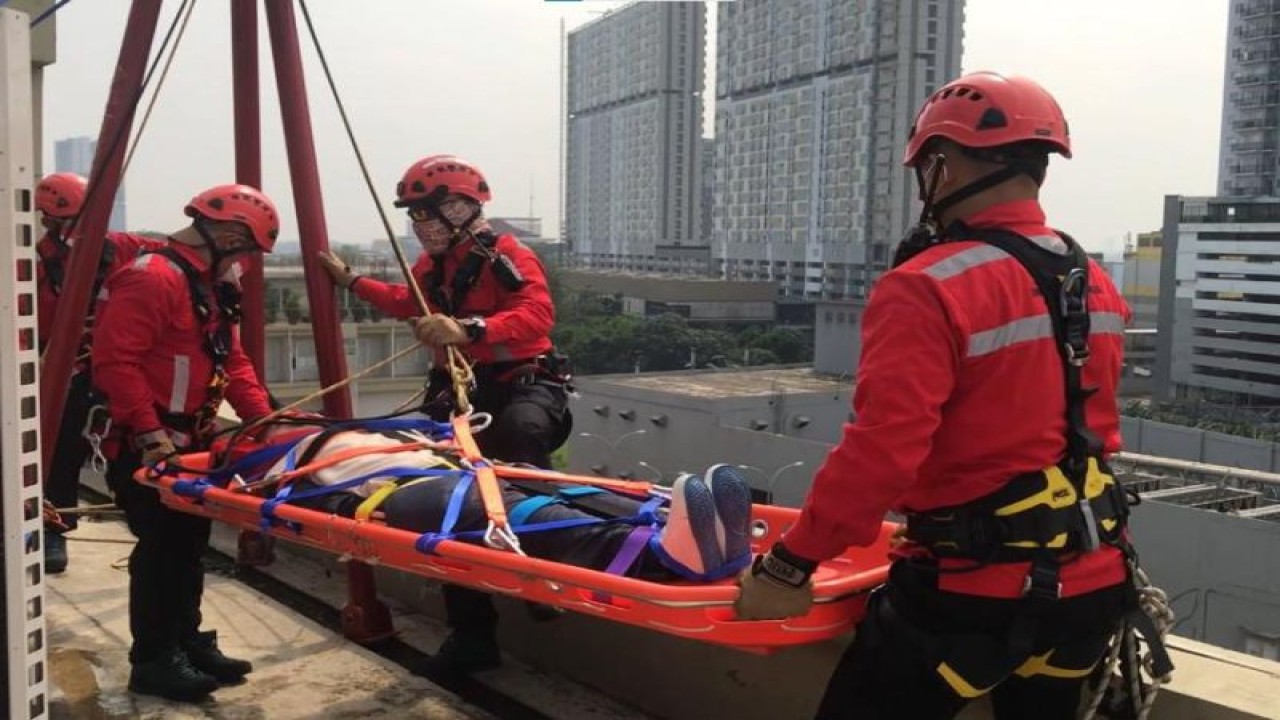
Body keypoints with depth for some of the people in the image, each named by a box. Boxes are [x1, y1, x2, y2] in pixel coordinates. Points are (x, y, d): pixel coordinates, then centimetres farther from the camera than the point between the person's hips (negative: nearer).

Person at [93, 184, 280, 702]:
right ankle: (153, 661, 10)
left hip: (190, 441, 10)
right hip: (147, 446, -10)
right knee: (161, 550, -3)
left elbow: (232, 361, 15)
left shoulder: (212, 284, 13)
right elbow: (114, 361, -26)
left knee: (188, 546, 16)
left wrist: (264, 420, 5)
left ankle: (187, 642, 28)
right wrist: (149, 431, -28)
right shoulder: (153, 278, -19)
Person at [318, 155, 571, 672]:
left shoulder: (506, 256, -13)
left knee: (521, 426, -44)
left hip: (524, 384, -7)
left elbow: (537, 315, -31)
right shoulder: (431, 265, 14)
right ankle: (471, 633, 18)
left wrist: (468, 330, -43)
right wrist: (350, 281, 38)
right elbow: (407, 303, 38)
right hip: (462, 394, 8)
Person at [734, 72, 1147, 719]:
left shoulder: (929, 287, -21)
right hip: (1090, 582, 8)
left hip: (974, 590, -7)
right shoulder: (1097, 286, 5)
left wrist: (789, 565, -18)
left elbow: (881, 450, -26)